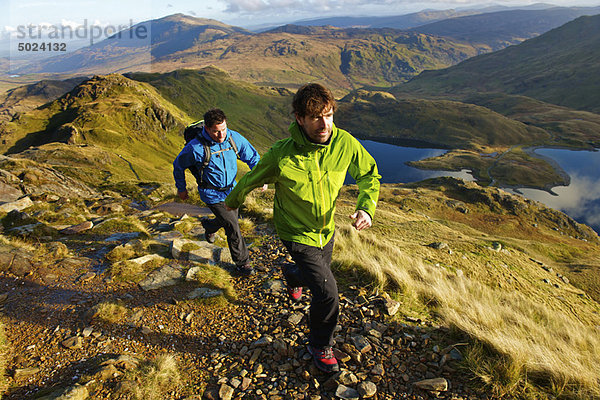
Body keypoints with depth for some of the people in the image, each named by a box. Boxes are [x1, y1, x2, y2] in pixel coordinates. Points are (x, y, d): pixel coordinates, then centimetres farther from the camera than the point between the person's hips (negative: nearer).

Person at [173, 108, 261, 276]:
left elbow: (252, 156, 1)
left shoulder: (234, 138, -14)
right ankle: (242, 262, 15)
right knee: (233, 227, -7)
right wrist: (181, 189, 7)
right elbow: (178, 165, -6)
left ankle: (208, 225, 56)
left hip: (231, 189, 5)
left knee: (230, 220, 23)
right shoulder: (195, 147, -25)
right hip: (212, 195, -5)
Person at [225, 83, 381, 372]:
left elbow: (369, 175, -2)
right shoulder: (282, 155, -29)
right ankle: (320, 346, 20)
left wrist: (366, 207, -21)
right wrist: (232, 201, 10)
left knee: (317, 275, 27)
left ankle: (292, 276, 66)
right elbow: (251, 180, -9)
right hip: (297, 234, -5)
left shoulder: (345, 143, -20)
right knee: (327, 291, -11)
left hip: (325, 230, 5)